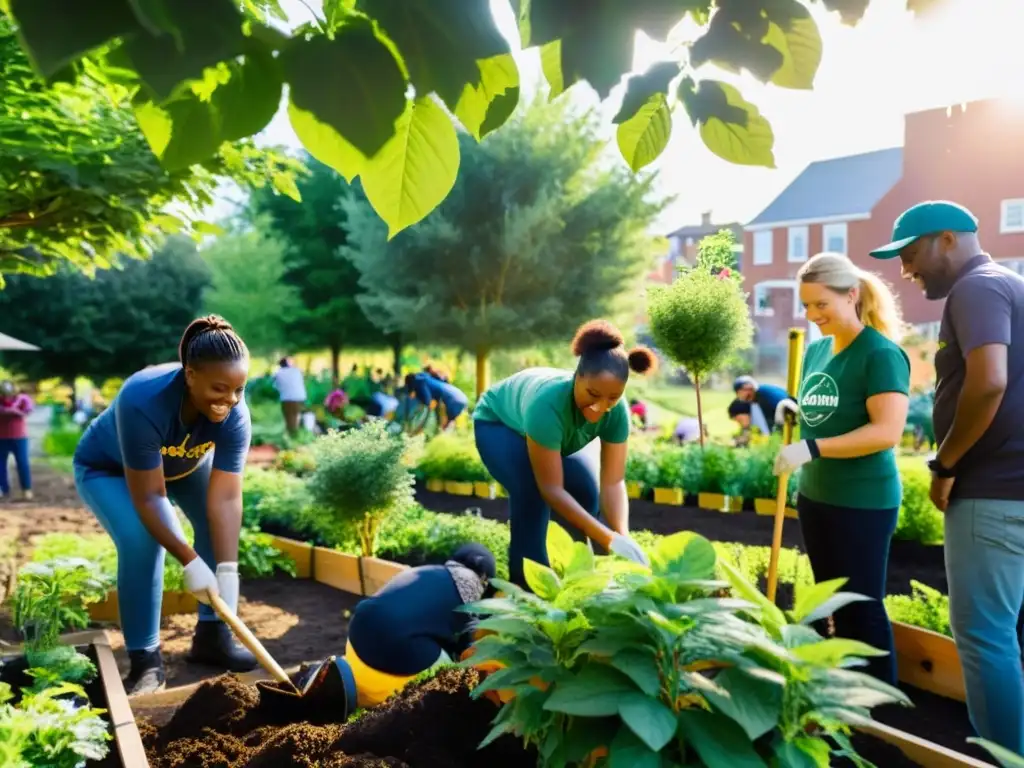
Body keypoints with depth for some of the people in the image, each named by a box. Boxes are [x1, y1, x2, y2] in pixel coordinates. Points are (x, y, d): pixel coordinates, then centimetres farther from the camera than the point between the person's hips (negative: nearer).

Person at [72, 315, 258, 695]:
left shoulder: (235, 414, -32)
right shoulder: (143, 401, -43)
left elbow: (225, 499, -32)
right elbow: (148, 497, -38)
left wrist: (227, 570, -39)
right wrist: (191, 562, -41)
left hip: (185, 463, 4)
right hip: (108, 468, -4)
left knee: (223, 529, -14)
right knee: (141, 542, -26)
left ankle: (212, 634, 1)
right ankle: (145, 659, -12)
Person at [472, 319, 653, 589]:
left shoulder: (617, 412, -31)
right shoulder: (547, 403, -46)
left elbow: (613, 483, -29)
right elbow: (551, 489, -43)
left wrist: (623, 536, -45)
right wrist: (608, 539, -47)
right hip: (498, 424, -5)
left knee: (587, 493, -10)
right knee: (532, 492, -28)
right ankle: (527, 582, -14)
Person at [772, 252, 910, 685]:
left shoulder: (881, 353, -15)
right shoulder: (816, 349, 8)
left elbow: (887, 431, -24)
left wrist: (811, 449, -27)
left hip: (862, 503, -8)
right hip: (815, 497, 8)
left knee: (862, 608, 3)